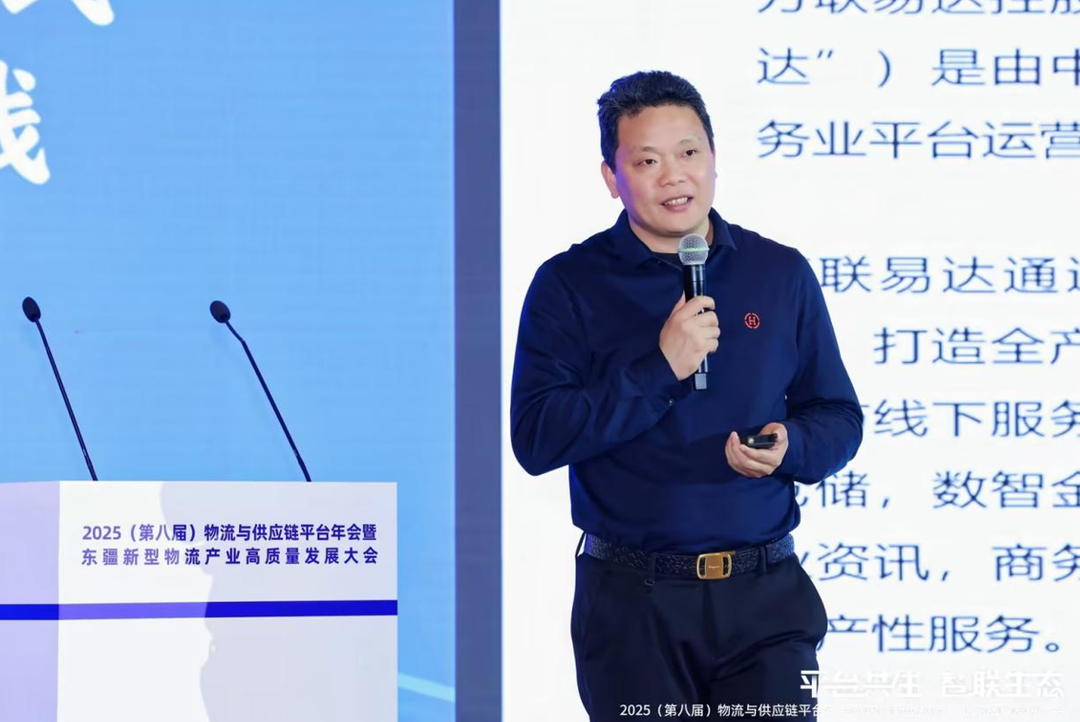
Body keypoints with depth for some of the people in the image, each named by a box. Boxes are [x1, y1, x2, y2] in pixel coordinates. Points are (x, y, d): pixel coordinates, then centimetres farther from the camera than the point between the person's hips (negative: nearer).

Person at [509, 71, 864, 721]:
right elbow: (536, 438, -11)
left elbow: (838, 419, 12)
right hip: (632, 601, -2)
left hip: (765, 595, 2)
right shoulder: (570, 285, 0)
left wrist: (787, 447, -10)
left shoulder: (781, 274, 8)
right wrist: (661, 367, -17)